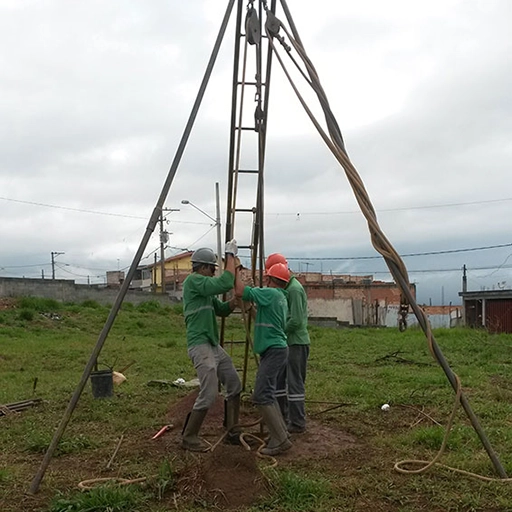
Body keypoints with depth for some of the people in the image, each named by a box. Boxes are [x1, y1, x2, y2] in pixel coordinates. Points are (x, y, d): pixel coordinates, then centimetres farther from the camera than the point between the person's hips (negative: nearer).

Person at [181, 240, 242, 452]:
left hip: (214, 345, 10)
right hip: (200, 346, -10)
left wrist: (236, 298, 3)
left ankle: (232, 431, 23)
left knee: (234, 385, 13)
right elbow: (225, 283, -22)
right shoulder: (193, 281, -11)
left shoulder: (205, 288, 18)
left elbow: (222, 310, 20)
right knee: (208, 395, -11)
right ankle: (188, 438, 5)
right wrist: (230, 255, -13)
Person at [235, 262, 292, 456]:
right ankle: (280, 433, 21)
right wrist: (254, 309, 26)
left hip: (274, 350, -10)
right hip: (275, 349, 10)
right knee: (267, 394, 16)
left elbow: (240, 292, -18)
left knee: (262, 396, -12)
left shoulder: (270, 293, -13)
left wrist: (235, 271, -7)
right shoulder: (281, 297, 17)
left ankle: (281, 440, -10)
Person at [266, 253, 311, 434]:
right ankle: (281, 417, 25)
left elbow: (296, 321, -22)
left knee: (295, 383, -3)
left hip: (297, 343, -10)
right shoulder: (286, 288, 14)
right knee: (279, 380, 15)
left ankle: (297, 424, 5)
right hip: (287, 342, 10)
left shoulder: (294, 289, -17)